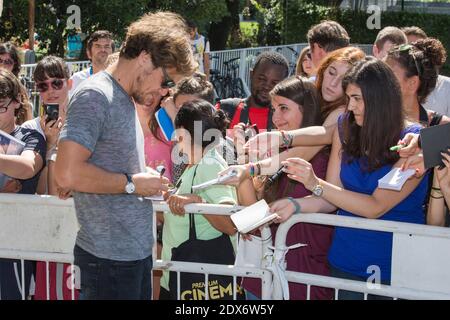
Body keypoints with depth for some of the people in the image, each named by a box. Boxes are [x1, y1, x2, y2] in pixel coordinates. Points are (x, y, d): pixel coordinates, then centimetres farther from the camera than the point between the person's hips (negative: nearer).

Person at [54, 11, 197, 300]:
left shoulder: (126, 98, 13)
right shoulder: (95, 97, -14)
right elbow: (67, 174, -24)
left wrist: (146, 177, 5)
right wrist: (132, 184, -15)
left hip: (138, 251, 9)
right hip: (110, 257, -9)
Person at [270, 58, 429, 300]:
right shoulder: (346, 127, -2)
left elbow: (376, 207, -20)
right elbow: (333, 198, -1)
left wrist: (315, 184, -25)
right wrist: (295, 205, -20)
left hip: (395, 265, -3)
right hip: (346, 259, 3)